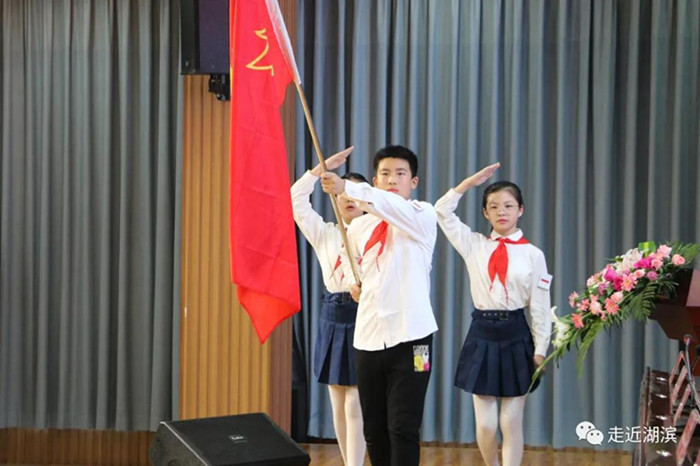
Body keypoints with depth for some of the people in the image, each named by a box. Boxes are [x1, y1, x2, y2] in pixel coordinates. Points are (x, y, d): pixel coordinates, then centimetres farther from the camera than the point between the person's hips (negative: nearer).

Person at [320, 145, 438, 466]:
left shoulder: (423, 216, -3)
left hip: (410, 337, -5)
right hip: (368, 339, 5)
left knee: (403, 428, -7)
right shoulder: (359, 226, 11)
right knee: (374, 430, 10)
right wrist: (353, 281, 8)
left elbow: (393, 208, -26)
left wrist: (347, 188, -39)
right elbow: (348, 261, 31)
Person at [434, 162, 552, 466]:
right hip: (481, 336, 1)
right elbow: (441, 212, 1)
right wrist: (471, 182, -3)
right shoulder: (474, 245, 5)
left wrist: (540, 351, -3)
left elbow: (540, 307, 0)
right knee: (485, 425, 3)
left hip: (516, 338, -1)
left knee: (511, 423, 2)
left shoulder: (532, 254, -1)